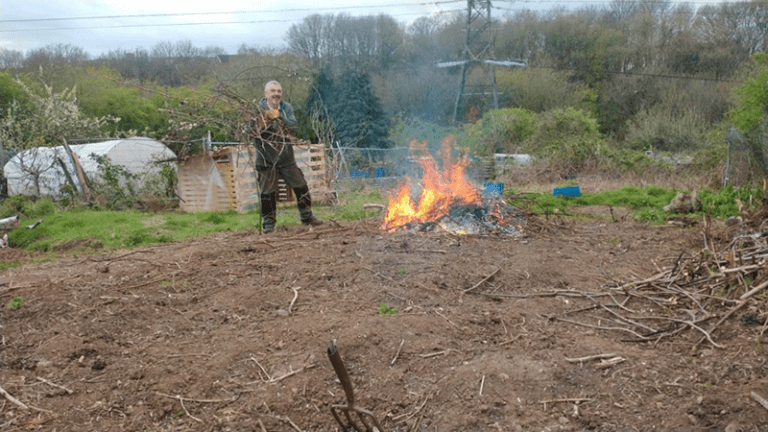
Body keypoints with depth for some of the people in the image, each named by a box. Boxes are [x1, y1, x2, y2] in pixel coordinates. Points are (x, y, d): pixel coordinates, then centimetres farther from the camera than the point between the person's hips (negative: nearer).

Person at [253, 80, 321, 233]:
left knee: (300, 185, 6)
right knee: (267, 191, 1)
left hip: (286, 156, 3)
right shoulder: (259, 109, -3)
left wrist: (279, 116, -21)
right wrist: (265, 118, -26)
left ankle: (306, 216, 21)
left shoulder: (286, 108, 5)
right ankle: (268, 223, 14)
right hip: (266, 157, -3)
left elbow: (294, 125, -9)